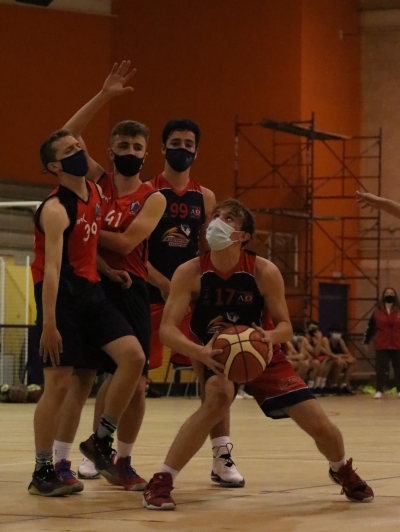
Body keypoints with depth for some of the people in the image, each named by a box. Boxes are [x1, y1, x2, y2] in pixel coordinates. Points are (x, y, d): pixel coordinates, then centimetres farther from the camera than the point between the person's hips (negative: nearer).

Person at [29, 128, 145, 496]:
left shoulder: (96, 194, 8)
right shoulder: (55, 210, -17)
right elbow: (51, 267, -25)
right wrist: (48, 322, -29)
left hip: (92, 290, 7)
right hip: (62, 296, -7)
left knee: (133, 357, -6)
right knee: (59, 383, -6)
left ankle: (100, 441, 8)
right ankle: (43, 472, 4)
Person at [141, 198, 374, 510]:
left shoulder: (264, 272, -19)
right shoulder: (190, 273, -20)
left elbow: (285, 326, -12)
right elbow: (167, 328, -23)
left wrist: (271, 337, -37)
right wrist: (200, 352, -42)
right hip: (217, 354, -1)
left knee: (318, 424, -4)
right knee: (219, 398, -36)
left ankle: (342, 471, 33)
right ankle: (161, 482, -28)